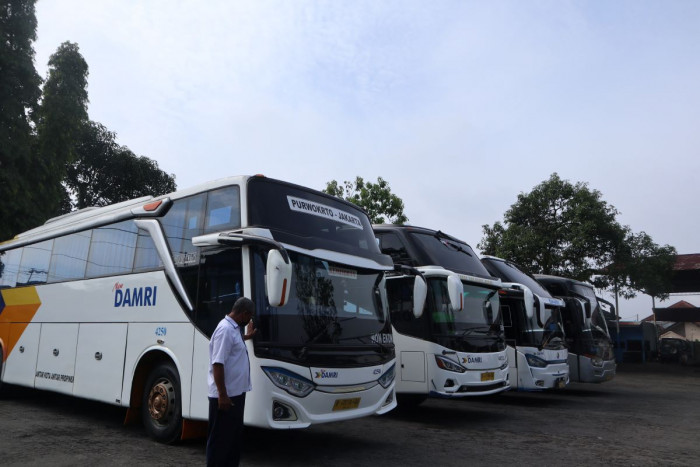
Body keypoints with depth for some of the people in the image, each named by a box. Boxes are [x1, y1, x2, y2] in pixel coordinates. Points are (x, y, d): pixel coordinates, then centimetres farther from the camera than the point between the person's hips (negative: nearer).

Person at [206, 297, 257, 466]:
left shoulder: (234, 328, 11)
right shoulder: (225, 329, -20)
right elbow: (218, 364, -25)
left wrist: (247, 336, 50)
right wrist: (222, 395, -25)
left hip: (236, 393, 10)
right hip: (226, 395, -10)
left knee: (235, 435, 19)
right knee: (220, 438, 2)